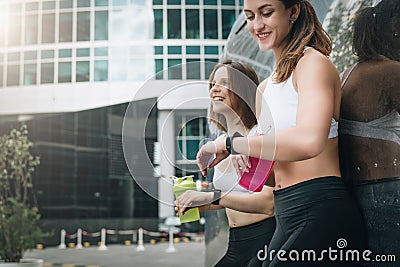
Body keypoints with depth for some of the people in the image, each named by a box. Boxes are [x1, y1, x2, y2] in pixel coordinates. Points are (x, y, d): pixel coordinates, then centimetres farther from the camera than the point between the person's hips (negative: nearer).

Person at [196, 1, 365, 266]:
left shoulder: (314, 62, -10)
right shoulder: (268, 84, 17)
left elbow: (308, 140, -29)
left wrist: (229, 143, -19)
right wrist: (247, 153, 3)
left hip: (322, 213, -8)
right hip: (286, 217, 8)